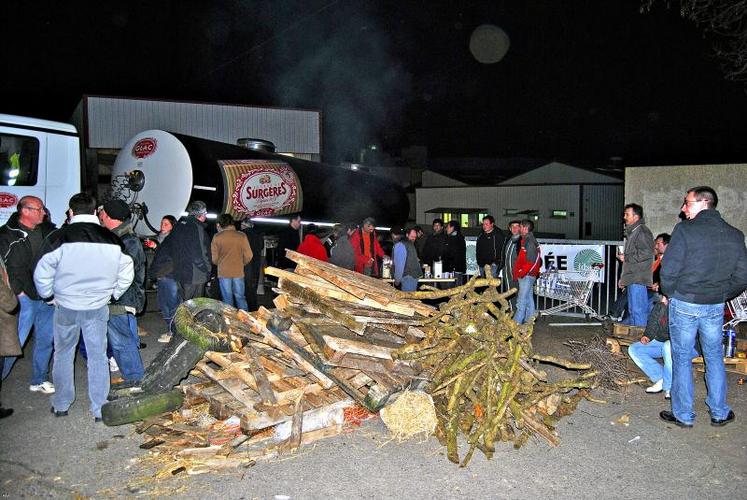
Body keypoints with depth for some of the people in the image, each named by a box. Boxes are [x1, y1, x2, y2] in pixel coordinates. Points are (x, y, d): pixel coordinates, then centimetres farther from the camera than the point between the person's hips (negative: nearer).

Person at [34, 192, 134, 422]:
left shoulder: (60, 237, -11)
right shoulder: (111, 240, -3)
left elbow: (42, 273, -7)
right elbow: (127, 272, 5)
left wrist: (48, 295, 10)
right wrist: (112, 294, 17)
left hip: (66, 306, -1)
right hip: (98, 307, 1)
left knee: (63, 354, 17)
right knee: (98, 356, 9)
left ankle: (61, 405, 28)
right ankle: (99, 409, 14)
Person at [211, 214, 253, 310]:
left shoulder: (217, 237, -5)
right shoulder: (242, 236, -4)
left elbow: (214, 258, -3)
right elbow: (249, 256, -3)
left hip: (224, 273, -1)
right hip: (239, 272, 1)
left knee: (227, 299, 8)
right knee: (240, 298, 11)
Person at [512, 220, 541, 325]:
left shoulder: (529, 241, -16)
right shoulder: (526, 240, 15)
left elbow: (531, 261, -22)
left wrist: (521, 273, -19)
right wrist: (519, 273, 17)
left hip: (526, 276, -10)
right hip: (527, 275, 10)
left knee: (521, 301, -9)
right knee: (528, 299, 15)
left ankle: (516, 323, -9)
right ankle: (529, 321, 23)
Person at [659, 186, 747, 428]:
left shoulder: (685, 230, -13)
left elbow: (668, 269, -15)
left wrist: (670, 294, 2)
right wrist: (722, 295, 18)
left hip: (684, 304, -4)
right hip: (715, 307, 5)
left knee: (682, 359, 7)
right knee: (714, 358, 18)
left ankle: (683, 415, 16)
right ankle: (720, 413, 27)